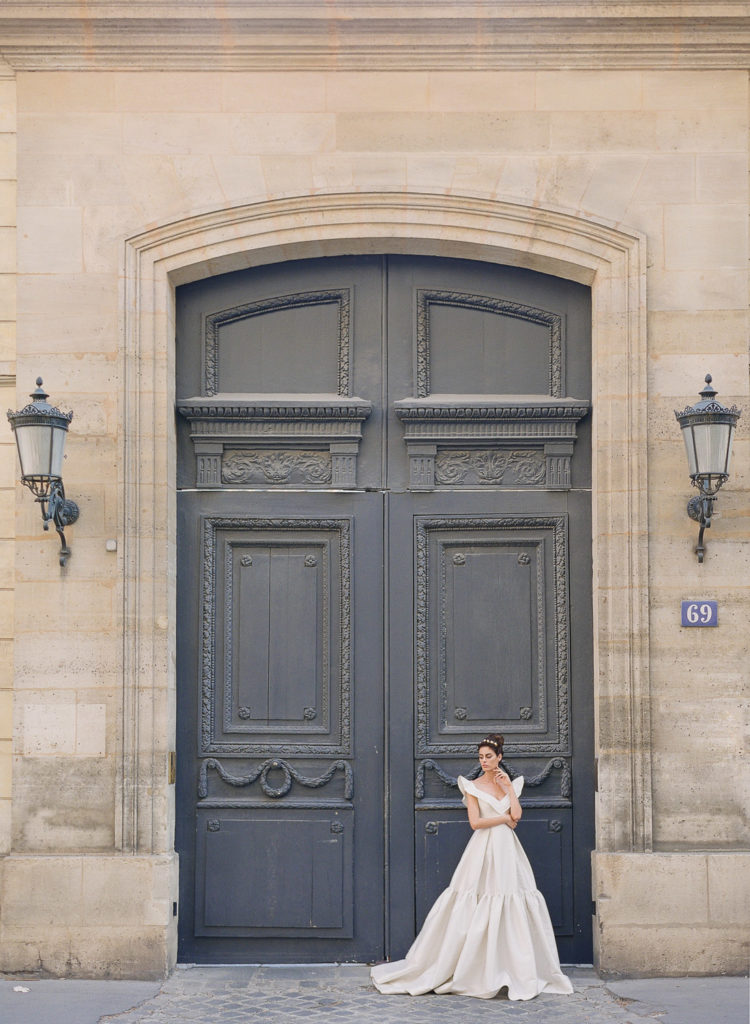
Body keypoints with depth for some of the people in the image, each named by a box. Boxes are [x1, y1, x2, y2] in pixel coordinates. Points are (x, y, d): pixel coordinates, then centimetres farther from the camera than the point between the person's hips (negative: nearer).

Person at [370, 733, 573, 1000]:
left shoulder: (510, 784, 13)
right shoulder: (473, 786, 2)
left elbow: (516, 815, -2)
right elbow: (475, 822, -9)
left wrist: (509, 787, -3)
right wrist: (504, 819, -5)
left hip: (508, 851, 3)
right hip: (483, 851, -3)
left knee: (514, 909, 1)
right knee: (476, 911, -5)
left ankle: (521, 973, 7)